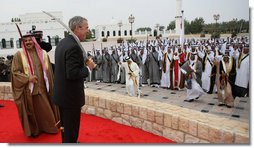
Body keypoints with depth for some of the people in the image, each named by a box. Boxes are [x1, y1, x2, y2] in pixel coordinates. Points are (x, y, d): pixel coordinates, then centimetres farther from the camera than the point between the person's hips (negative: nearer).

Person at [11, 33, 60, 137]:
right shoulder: (19, 55, -5)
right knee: (32, 111, 8)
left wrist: (50, 85, 8)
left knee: (46, 110, 12)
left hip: (42, 88, 3)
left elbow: (48, 71, 10)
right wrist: (28, 78, -20)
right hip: (28, 89, -3)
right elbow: (15, 72, -7)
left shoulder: (43, 54, 5)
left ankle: (48, 127, 31)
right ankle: (33, 130, 28)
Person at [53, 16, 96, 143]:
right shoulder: (74, 46, -24)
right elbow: (72, 74, -27)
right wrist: (88, 68, -14)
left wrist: (84, 63, 7)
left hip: (62, 93, 10)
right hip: (71, 95, -10)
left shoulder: (63, 42, 7)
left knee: (65, 125, 26)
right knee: (72, 128, 8)